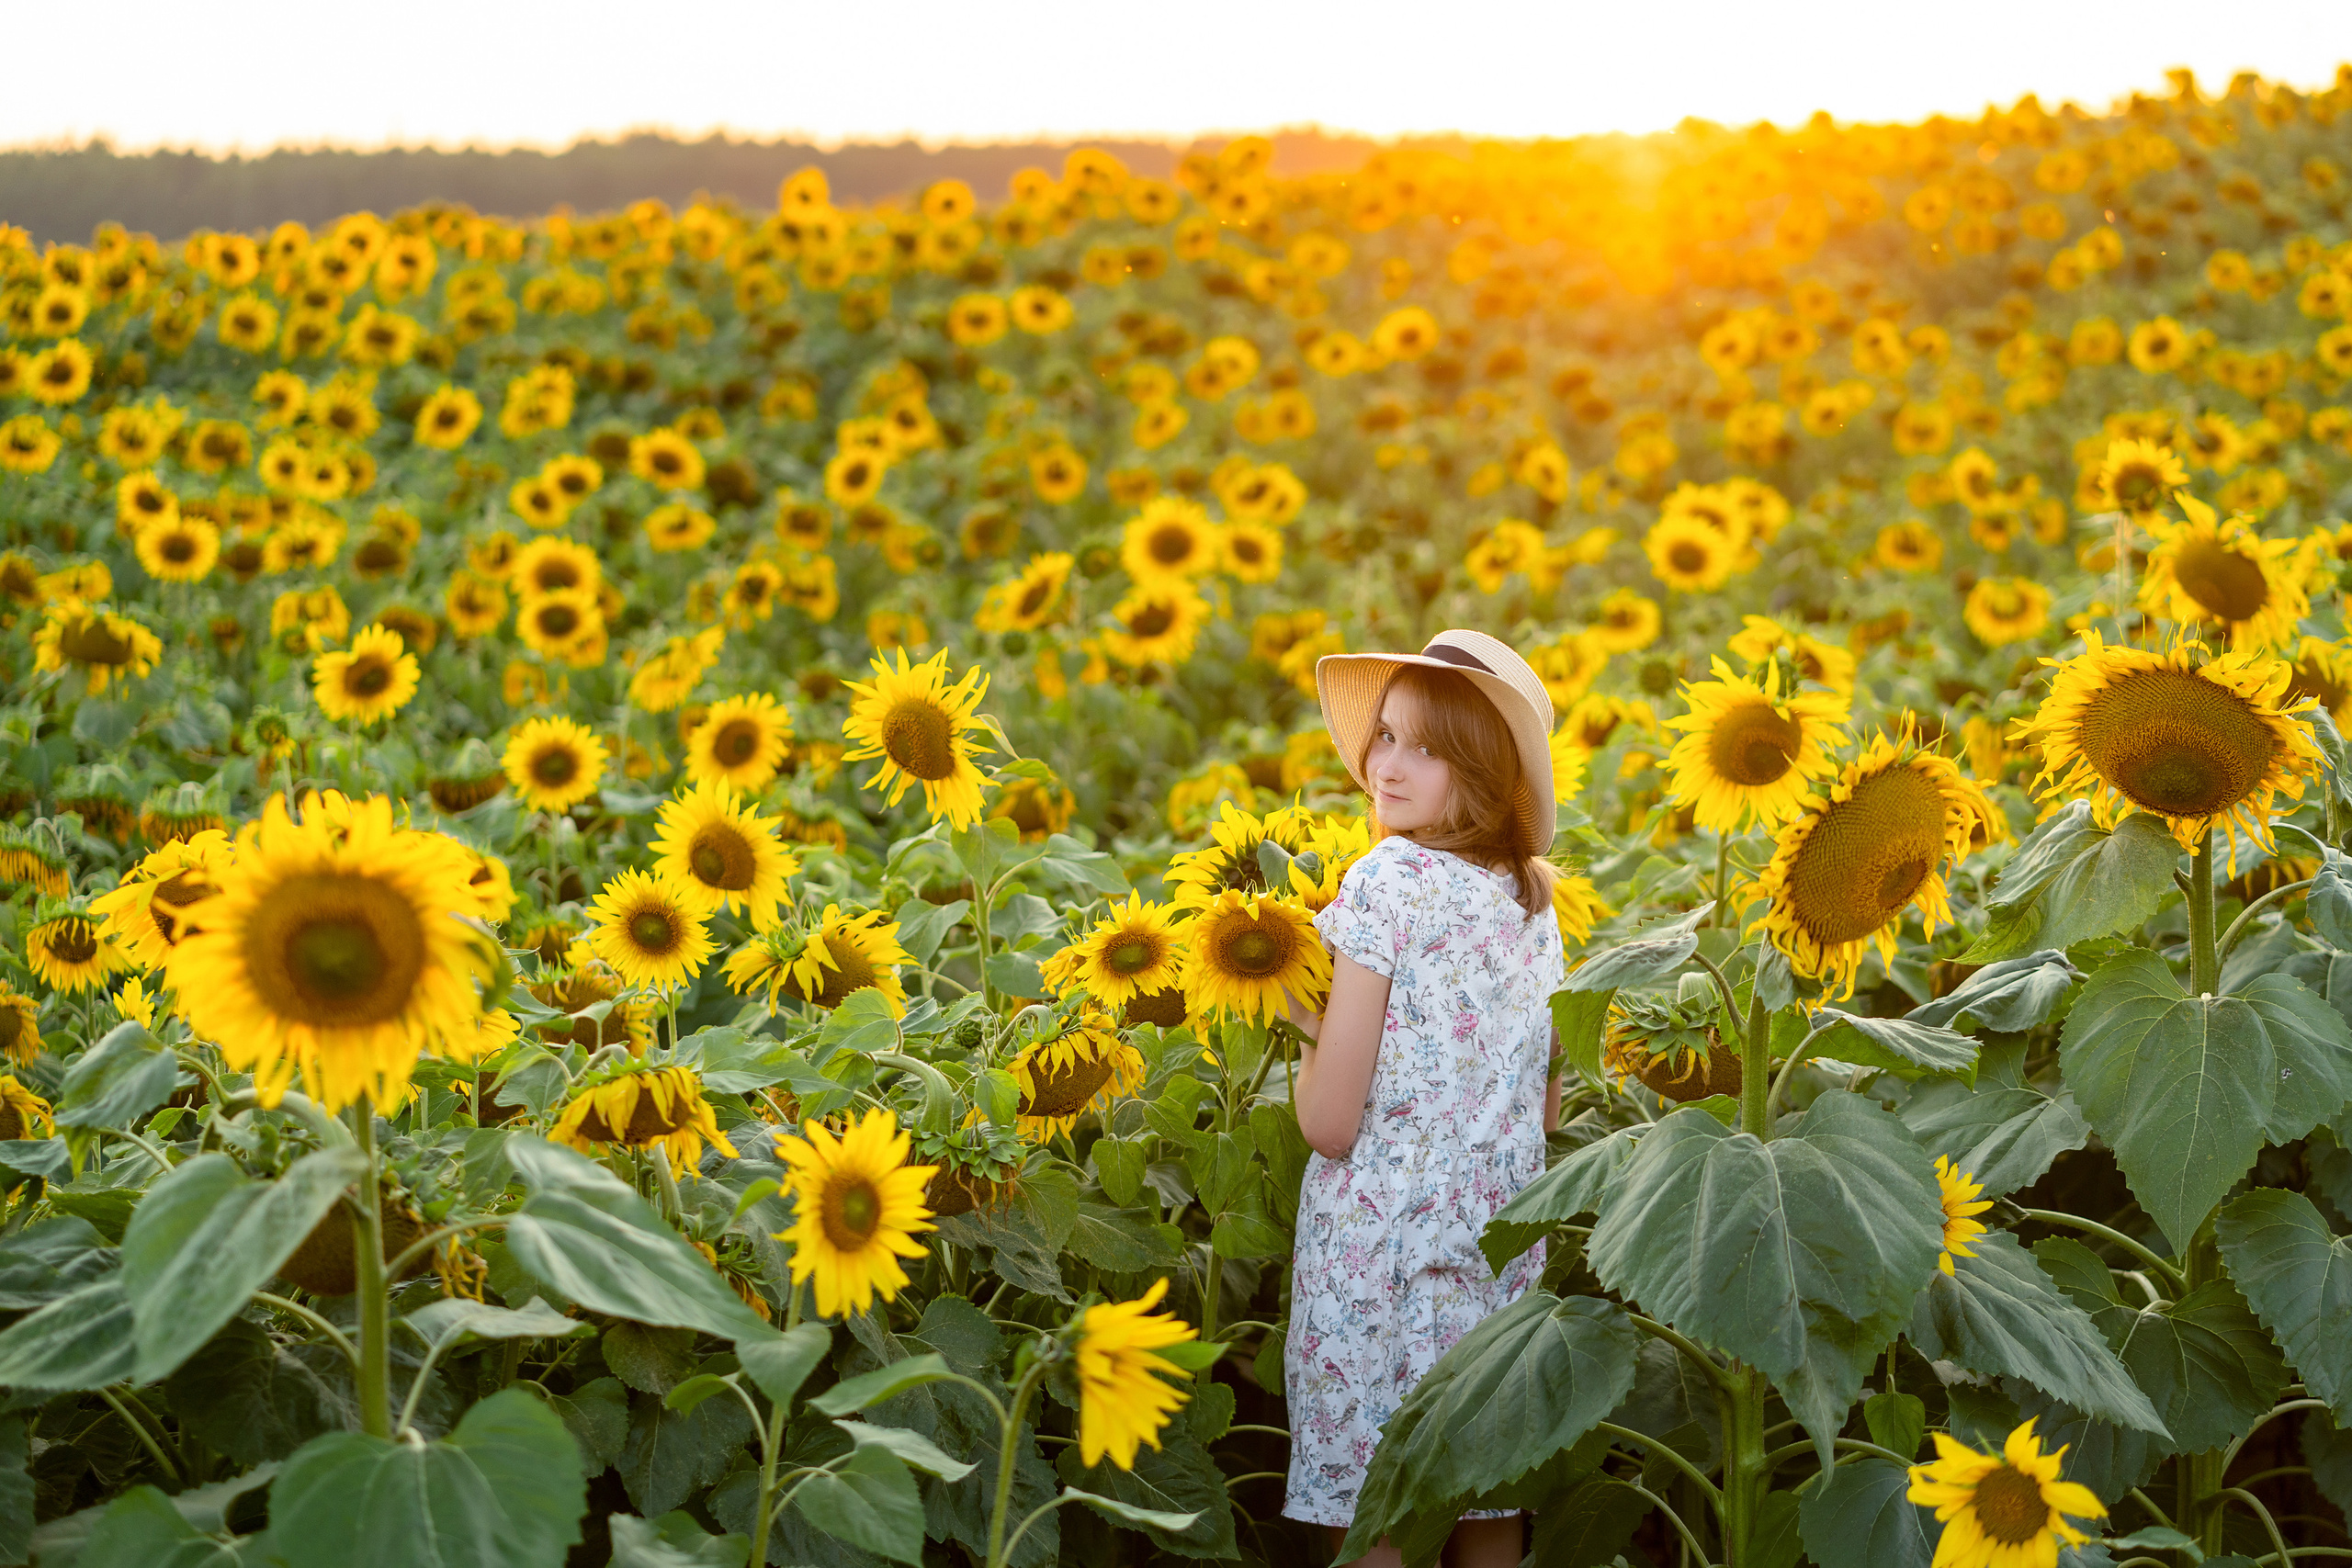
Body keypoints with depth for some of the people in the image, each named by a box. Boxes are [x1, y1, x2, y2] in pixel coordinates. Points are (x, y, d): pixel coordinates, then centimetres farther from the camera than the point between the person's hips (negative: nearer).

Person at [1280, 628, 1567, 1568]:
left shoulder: (1386, 882, -14)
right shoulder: (1536, 902, 7)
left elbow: (1330, 1123, -15)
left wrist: (1306, 1015, 1)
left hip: (1381, 1247, -7)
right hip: (1502, 1242, 7)